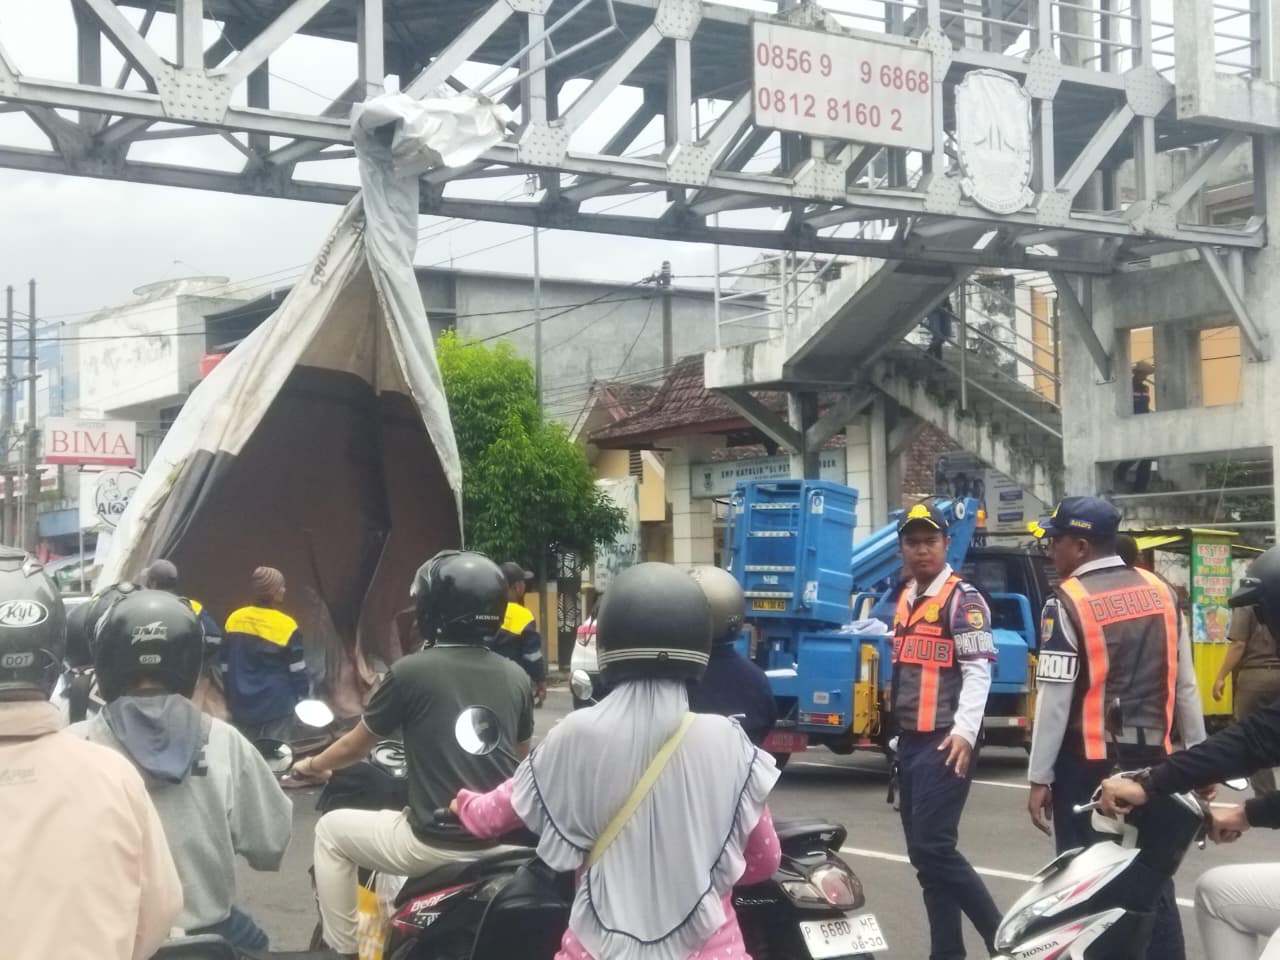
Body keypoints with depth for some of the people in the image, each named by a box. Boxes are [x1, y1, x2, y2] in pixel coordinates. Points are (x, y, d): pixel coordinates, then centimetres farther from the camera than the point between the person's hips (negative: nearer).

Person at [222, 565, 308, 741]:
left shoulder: (233, 620, 2)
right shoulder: (285, 626, -13)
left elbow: (225, 667, 10)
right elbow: (298, 670, -7)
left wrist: (231, 701, 19)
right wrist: (303, 697, 7)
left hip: (242, 707, 5)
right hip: (277, 707, -5)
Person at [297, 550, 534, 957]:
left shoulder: (411, 671, -9)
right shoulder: (516, 677, 5)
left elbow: (355, 746, 5)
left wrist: (312, 765, 26)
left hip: (437, 844, -5)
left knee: (331, 831, 17)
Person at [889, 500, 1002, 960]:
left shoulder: (963, 599, -8)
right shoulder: (905, 599, 17)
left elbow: (978, 670, -16)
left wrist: (965, 731, -27)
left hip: (946, 741, -9)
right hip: (910, 740, 9)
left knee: (933, 846, -14)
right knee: (922, 852, 8)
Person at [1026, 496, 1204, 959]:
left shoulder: (1068, 602, -10)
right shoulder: (1161, 592, 7)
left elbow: (1055, 699, -13)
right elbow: (1185, 686, 10)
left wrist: (1039, 778, -9)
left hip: (1088, 761, -5)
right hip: (1151, 755, 6)